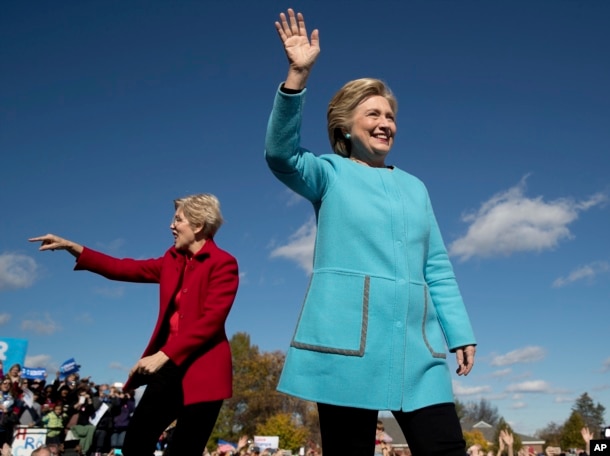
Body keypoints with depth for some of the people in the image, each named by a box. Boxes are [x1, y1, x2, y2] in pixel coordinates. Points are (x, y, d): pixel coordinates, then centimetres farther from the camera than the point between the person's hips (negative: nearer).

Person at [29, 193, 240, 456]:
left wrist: (164, 354, -22)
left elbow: (211, 320, -17)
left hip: (203, 371, -7)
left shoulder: (223, 263, -8)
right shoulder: (173, 260, 14)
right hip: (171, 367, 7)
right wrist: (73, 248, 13)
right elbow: (125, 269, 17)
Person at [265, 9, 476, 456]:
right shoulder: (330, 173, 9)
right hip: (348, 336, -3)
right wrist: (298, 75, -22)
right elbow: (281, 154, -12)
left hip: (415, 343, 4)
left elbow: (437, 267, 17)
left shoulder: (414, 187, 20)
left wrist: (460, 332, 8)